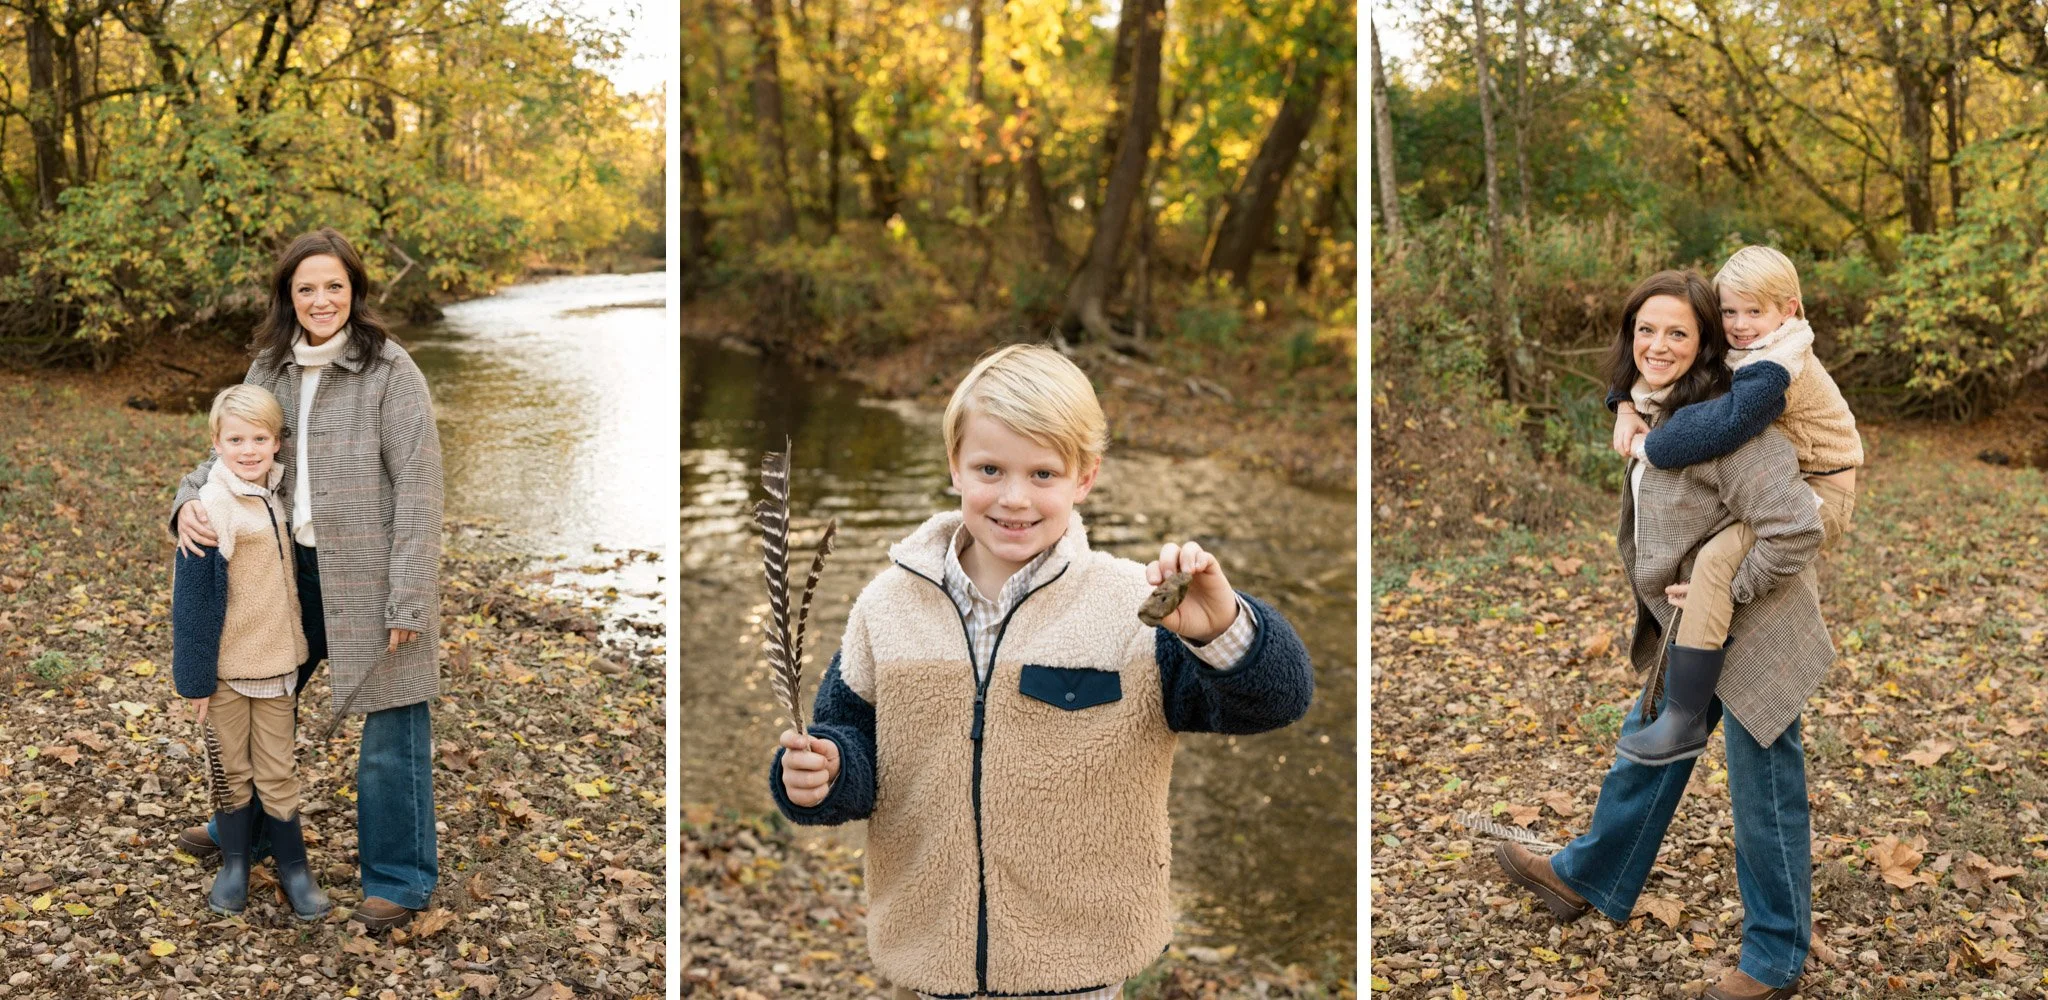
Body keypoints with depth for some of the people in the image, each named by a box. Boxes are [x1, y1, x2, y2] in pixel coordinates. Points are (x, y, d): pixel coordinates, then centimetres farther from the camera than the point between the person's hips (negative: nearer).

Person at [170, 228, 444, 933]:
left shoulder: (389, 371, -13)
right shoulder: (273, 369, 7)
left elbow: (418, 486, -15)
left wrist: (406, 599, -17)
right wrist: (191, 499, -8)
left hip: (372, 575, -7)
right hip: (296, 565, 7)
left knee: (390, 729, 2)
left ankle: (399, 879, 16)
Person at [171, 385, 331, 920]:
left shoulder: (275, 496, 2)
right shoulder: (211, 509, -17)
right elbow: (193, 599, -14)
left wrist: (296, 648, 14)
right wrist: (196, 675, -13)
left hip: (275, 659, 4)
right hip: (227, 663, -4)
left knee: (278, 770, 11)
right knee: (231, 769, 12)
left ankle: (293, 866, 21)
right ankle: (234, 864, 27)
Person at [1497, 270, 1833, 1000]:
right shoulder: (1656, 411, 2)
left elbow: (1796, 529, -32)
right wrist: (1686, 601, 12)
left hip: (1751, 637, -9)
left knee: (1764, 796, 5)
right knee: (1648, 746, 24)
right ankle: (1591, 878, 45)